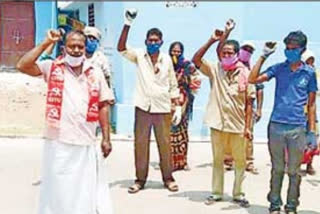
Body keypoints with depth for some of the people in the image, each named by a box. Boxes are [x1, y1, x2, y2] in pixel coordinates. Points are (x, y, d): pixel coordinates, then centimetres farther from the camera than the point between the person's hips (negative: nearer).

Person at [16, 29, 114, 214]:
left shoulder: (95, 73, 5)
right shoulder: (52, 67, 0)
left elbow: (102, 106, 8)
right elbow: (23, 66, -14)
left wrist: (106, 138, 6)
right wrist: (46, 43, -14)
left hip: (86, 143, 2)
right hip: (58, 143, -1)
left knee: (87, 191, 13)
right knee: (58, 190, 10)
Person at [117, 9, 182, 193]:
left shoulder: (167, 59, 4)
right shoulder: (139, 56, 1)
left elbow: (173, 86, 8)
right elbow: (121, 48, -16)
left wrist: (178, 107, 2)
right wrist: (128, 24, -24)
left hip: (162, 108, 0)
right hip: (143, 107, 0)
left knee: (165, 144, 6)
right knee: (140, 144, 5)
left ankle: (168, 178, 19)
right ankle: (140, 179, 16)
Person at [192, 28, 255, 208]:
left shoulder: (245, 74, -4)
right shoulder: (215, 70, 0)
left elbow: (249, 103, -3)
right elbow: (196, 60, -14)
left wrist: (248, 127, -6)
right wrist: (212, 41, -19)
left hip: (238, 125, -1)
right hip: (218, 123, 1)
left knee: (240, 161, 8)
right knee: (218, 160, 12)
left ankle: (238, 194, 23)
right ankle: (217, 193, 24)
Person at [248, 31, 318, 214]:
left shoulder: (309, 73, 2)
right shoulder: (279, 68, 3)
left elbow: (311, 103, 6)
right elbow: (253, 79, -6)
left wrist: (312, 131, 3)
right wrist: (264, 56, -7)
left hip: (298, 128, 0)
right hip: (276, 126, 1)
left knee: (294, 171, 9)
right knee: (277, 169, 11)